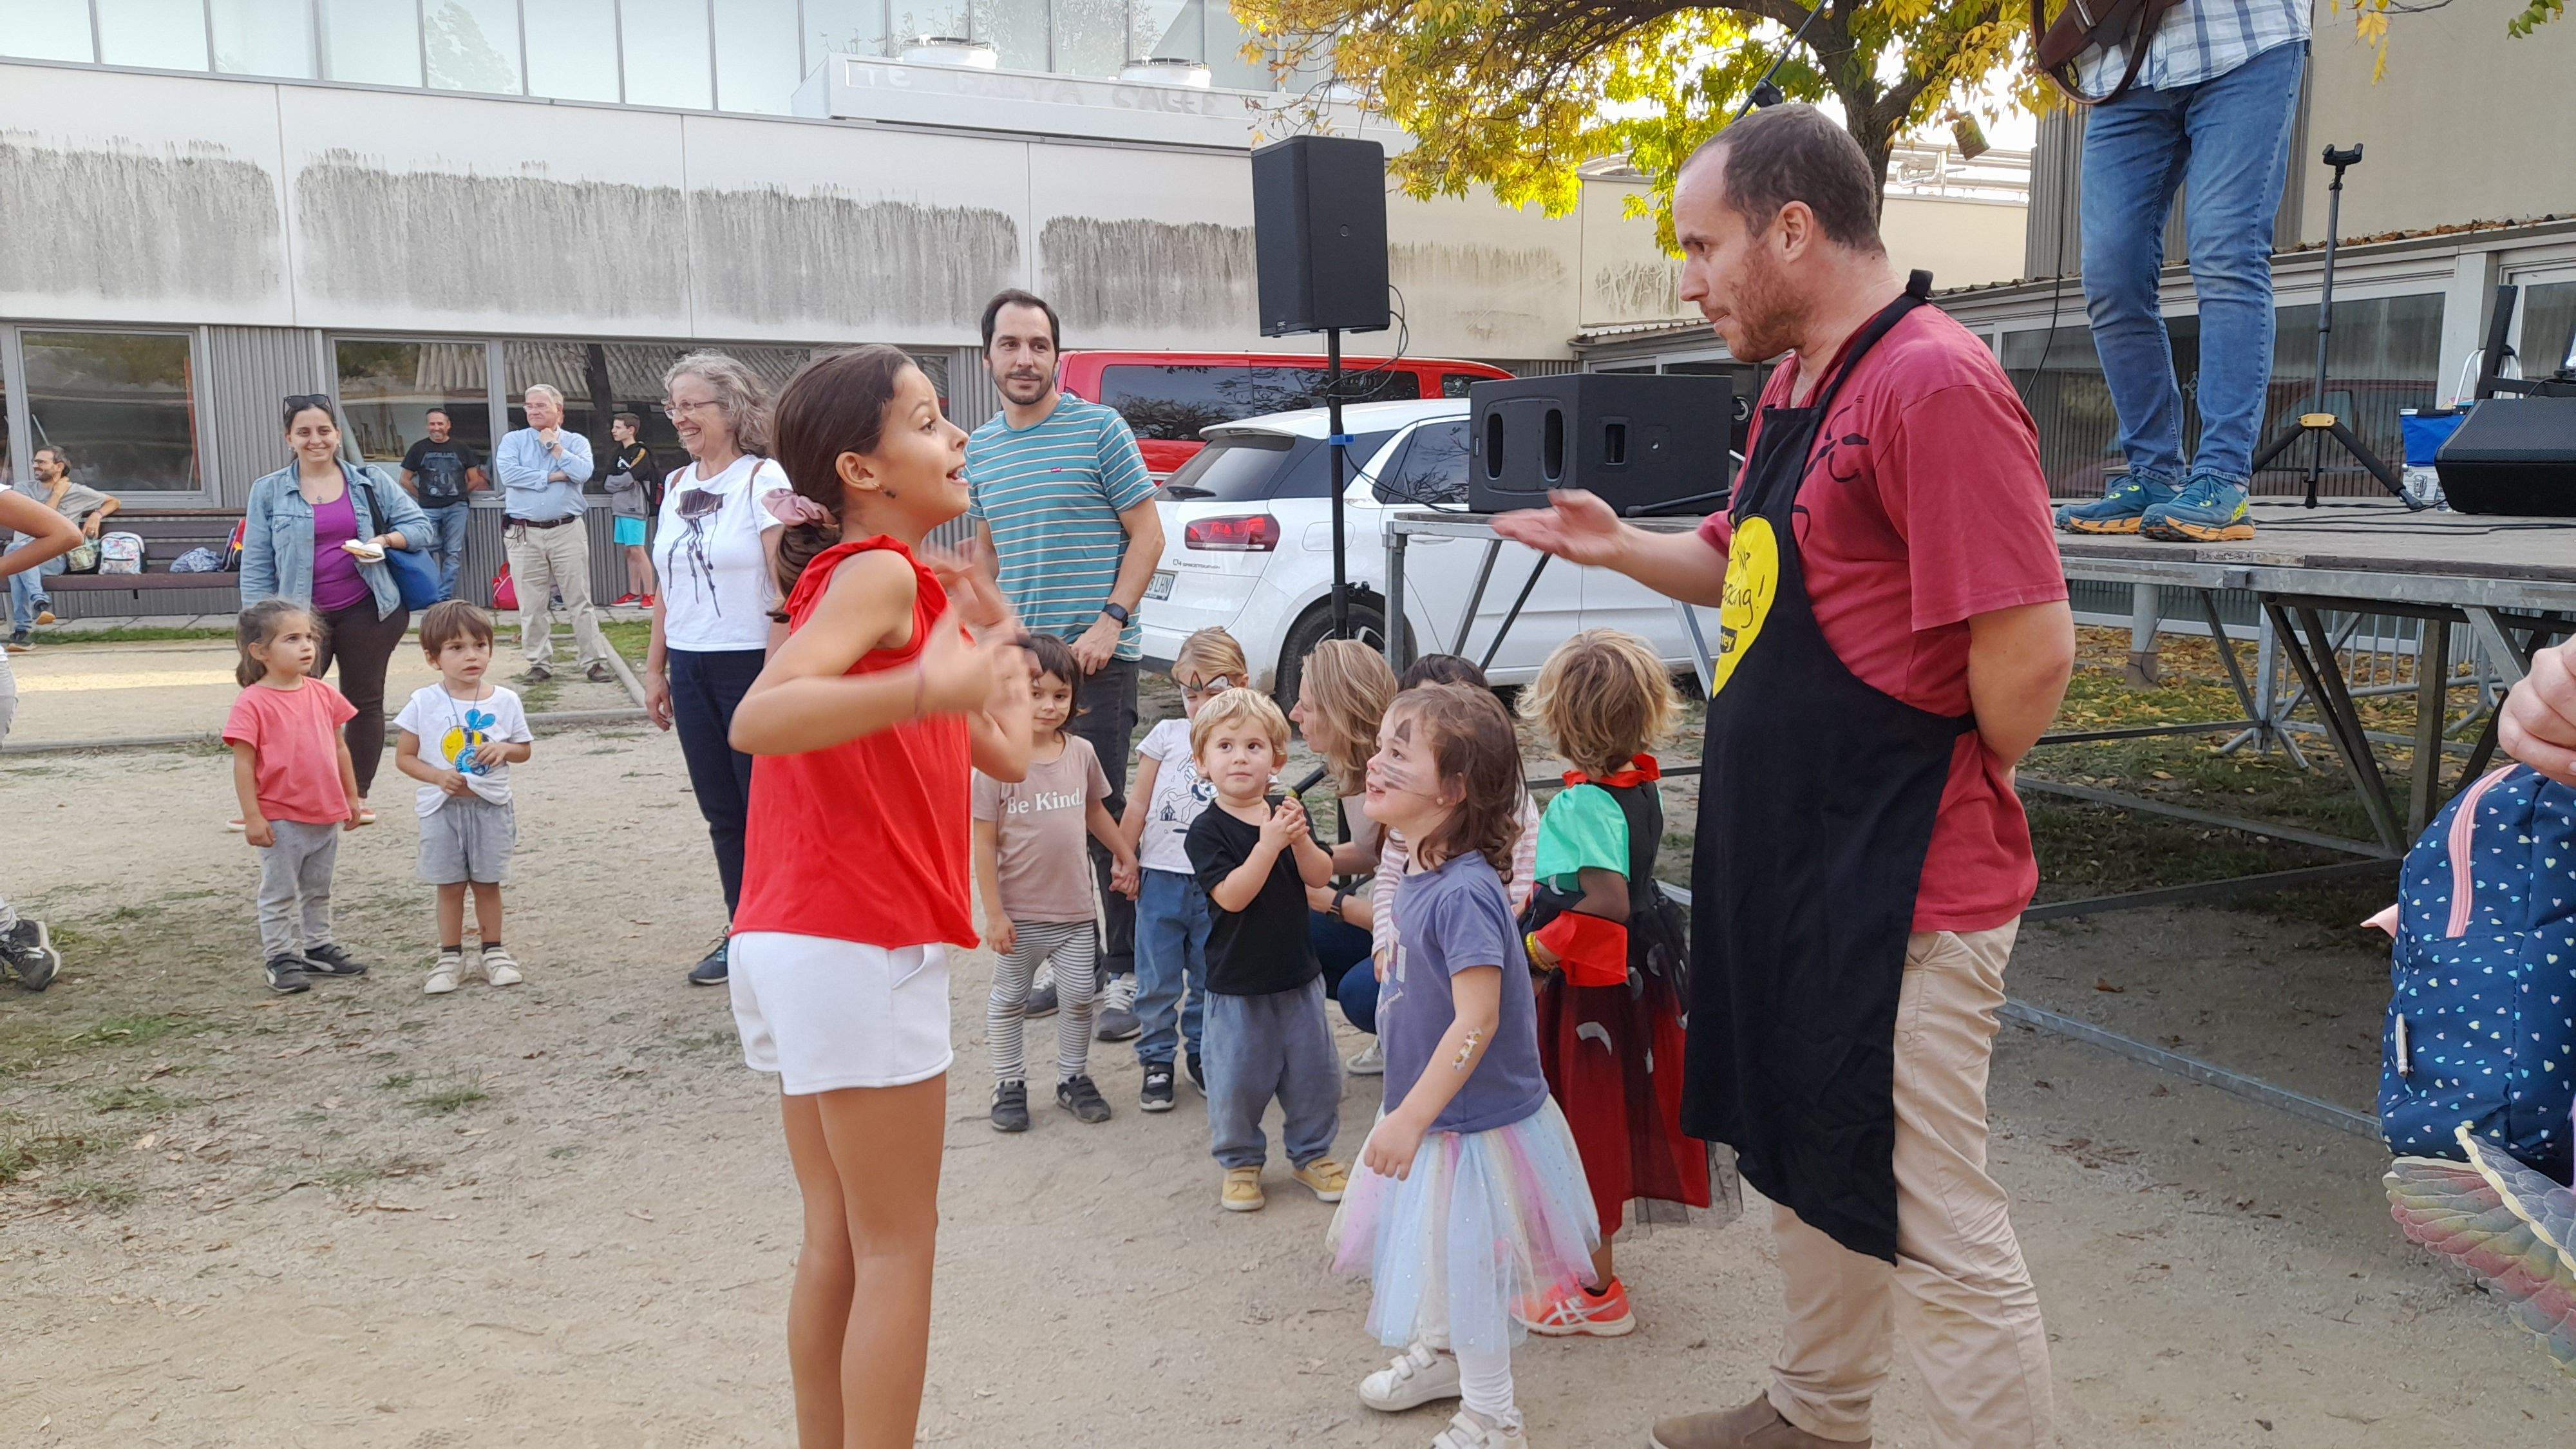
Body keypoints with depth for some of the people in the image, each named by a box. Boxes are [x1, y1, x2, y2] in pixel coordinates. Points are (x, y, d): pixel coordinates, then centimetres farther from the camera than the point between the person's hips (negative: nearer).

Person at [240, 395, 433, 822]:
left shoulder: (369, 484, 4)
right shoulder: (269, 491, 2)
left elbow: (420, 525, 8)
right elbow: (256, 565, 1)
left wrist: (386, 539, -13)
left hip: (366, 611, 1)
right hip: (302, 614, -1)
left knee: (365, 702, 9)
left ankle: (358, 795, 21)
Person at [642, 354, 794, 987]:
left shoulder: (763, 478, -8)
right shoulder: (678, 484, 12)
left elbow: (786, 587, -14)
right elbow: (667, 585, 17)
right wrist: (655, 669, 15)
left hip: (750, 663, -6)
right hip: (690, 667, 6)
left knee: (765, 806, 0)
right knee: (721, 812, 11)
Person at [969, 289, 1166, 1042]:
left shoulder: (1099, 429, -4)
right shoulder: (980, 449, 12)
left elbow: (1147, 535, -4)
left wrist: (1111, 622, -15)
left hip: (1096, 657, -6)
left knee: (1106, 816, -5)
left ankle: (1126, 972, 4)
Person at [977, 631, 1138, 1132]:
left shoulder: (1081, 753, -2)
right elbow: (984, 843, -13)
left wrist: (1126, 856, 20)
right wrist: (993, 913, -14)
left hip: (1073, 909, 4)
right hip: (1018, 913, -3)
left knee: (1079, 998, 10)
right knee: (1009, 1000, 11)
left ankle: (1073, 1077, 27)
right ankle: (1009, 1084, 25)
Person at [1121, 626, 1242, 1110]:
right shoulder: (1166, 736, 3)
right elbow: (1138, 805, 6)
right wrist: (1123, 862, 3)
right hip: (1161, 876, 0)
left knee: (1209, 978, 11)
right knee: (1158, 980, 6)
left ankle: (1202, 1055, 28)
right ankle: (1157, 1061, 19)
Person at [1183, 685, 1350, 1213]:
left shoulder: (1285, 813, 1)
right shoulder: (1207, 831, -13)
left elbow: (1320, 877, -5)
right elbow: (1231, 896, -24)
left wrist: (1300, 839, -23)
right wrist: (1269, 844, -31)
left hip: (1298, 973, 4)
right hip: (1237, 982, -4)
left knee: (1314, 1070, 13)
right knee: (1237, 1079, 4)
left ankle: (1311, 1153, 32)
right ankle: (1240, 1162, 25)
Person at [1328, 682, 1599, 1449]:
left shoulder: (1463, 892, -29)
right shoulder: (1418, 876, 0)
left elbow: (1476, 1021, -31)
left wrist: (1412, 1116, -26)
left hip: (1470, 1121, -9)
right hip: (1427, 1111, 9)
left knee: (1464, 1266, 7)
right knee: (1430, 1248, 26)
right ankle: (1438, 1354, 52)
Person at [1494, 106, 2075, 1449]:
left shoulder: (1932, 382, -20)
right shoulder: (1792, 390, 12)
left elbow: (2029, 647, -25)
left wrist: (1952, 797, -9)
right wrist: (1614, 546, 8)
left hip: (1899, 884, -10)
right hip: (1785, 862, 10)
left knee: (1934, 1227, 0)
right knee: (1803, 1165, 24)